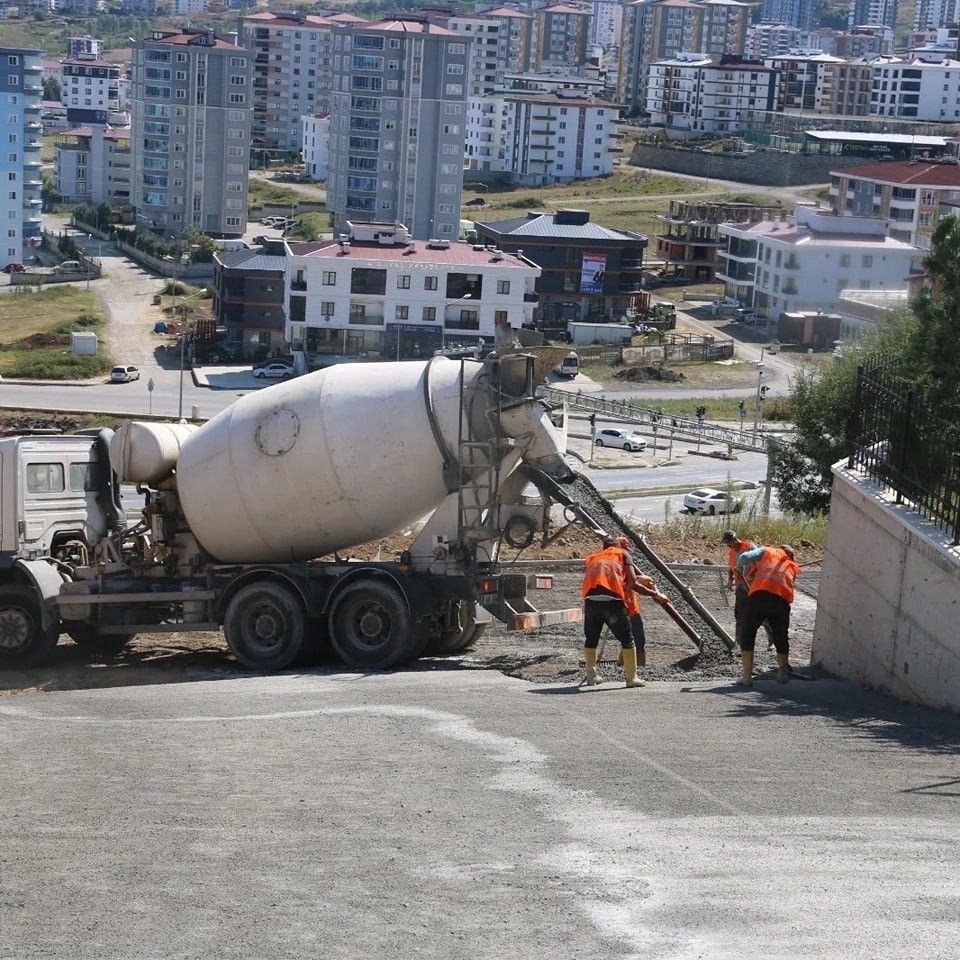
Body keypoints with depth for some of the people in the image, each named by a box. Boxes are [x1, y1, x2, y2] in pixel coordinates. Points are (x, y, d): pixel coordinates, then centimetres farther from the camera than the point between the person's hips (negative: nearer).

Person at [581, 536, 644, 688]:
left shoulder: (592, 557, 31)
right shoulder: (622, 553, 22)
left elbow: (588, 577, 20)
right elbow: (631, 579, 11)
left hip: (591, 599, 3)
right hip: (613, 600, -3)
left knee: (591, 639, 21)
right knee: (626, 639, 10)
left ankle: (592, 676, 26)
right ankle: (631, 677, 12)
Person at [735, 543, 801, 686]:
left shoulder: (767, 551, 21)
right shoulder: (792, 567, 31)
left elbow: (744, 557, 7)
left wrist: (739, 567, 29)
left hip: (759, 596, -3)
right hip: (782, 600, 3)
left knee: (747, 636, 9)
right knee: (781, 639, 23)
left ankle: (747, 676, 3)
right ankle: (782, 673, 24)